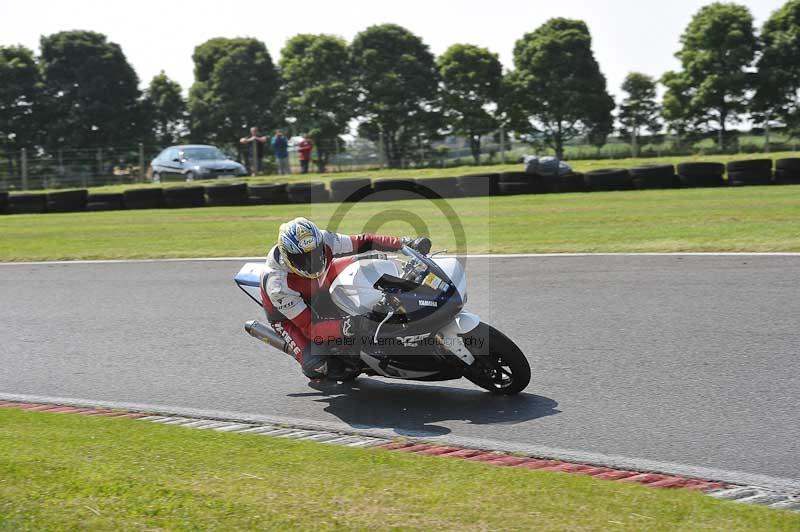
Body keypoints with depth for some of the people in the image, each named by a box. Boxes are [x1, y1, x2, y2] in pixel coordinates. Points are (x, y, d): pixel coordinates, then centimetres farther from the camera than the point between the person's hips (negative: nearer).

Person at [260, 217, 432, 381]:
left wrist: (405, 243, -30)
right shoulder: (277, 284, -40)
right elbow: (309, 327, -40)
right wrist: (345, 327, -56)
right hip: (287, 314, -5)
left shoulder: (323, 241, -29)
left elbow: (363, 243, -17)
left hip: (318, 294, 5)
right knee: (316, 366, -28)